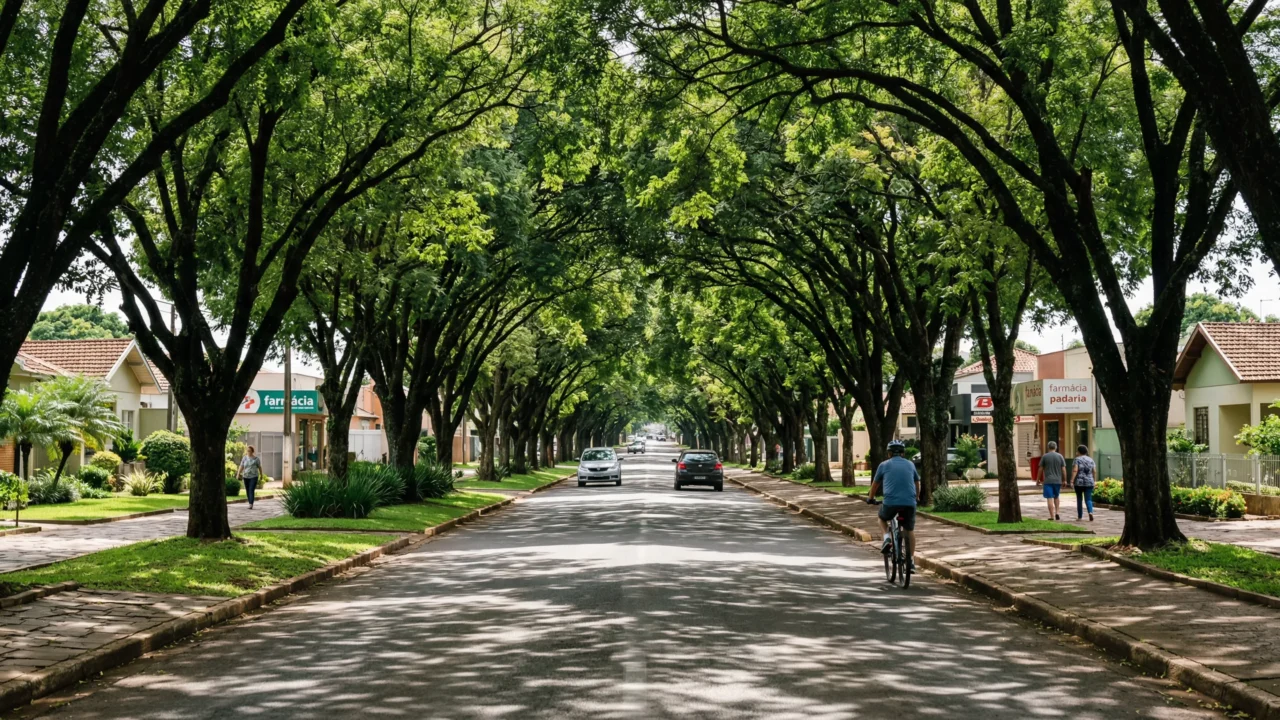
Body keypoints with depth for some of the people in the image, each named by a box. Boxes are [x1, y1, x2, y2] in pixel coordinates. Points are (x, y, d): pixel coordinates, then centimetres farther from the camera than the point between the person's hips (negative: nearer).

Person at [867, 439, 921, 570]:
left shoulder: (884, 465, 10)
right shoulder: (910, 464, 16)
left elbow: (875, 485, 22)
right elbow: (917, 483, 30)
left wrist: (870, 498, 39)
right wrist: (916, 497, 48)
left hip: (890, 502, -1)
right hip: (909, 503, 1)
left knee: (882, 518, 29)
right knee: (909, 530, 19)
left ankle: (886, 537, 4)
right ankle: (911, 560, 15)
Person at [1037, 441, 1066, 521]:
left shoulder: (1044, 456, -2)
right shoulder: (1060, 456, 2)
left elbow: (1041, 469, 0)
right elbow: (1063, 469, 0)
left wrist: (1038, 480, 9)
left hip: (1048, 481, -3)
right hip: (1058, 481, 3)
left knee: (1050, 499, -3)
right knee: (1056, 497, 21)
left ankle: (1052, 516, -6)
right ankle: (1056, 513, 12)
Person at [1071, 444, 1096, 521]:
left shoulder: (1077, 459, -4)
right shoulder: (1090, 460, 8)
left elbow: (1075, 470, -15)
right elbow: (1094, 471, 4)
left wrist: (1072, 480, -18)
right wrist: (1093, 480, 14)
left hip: (1079, 482, -2)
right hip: (1089, 483, 2)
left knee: (1079, 499, 13)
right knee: (1088, 499, 1)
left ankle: (1080, 516, 17)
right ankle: (1090, 512, -25)